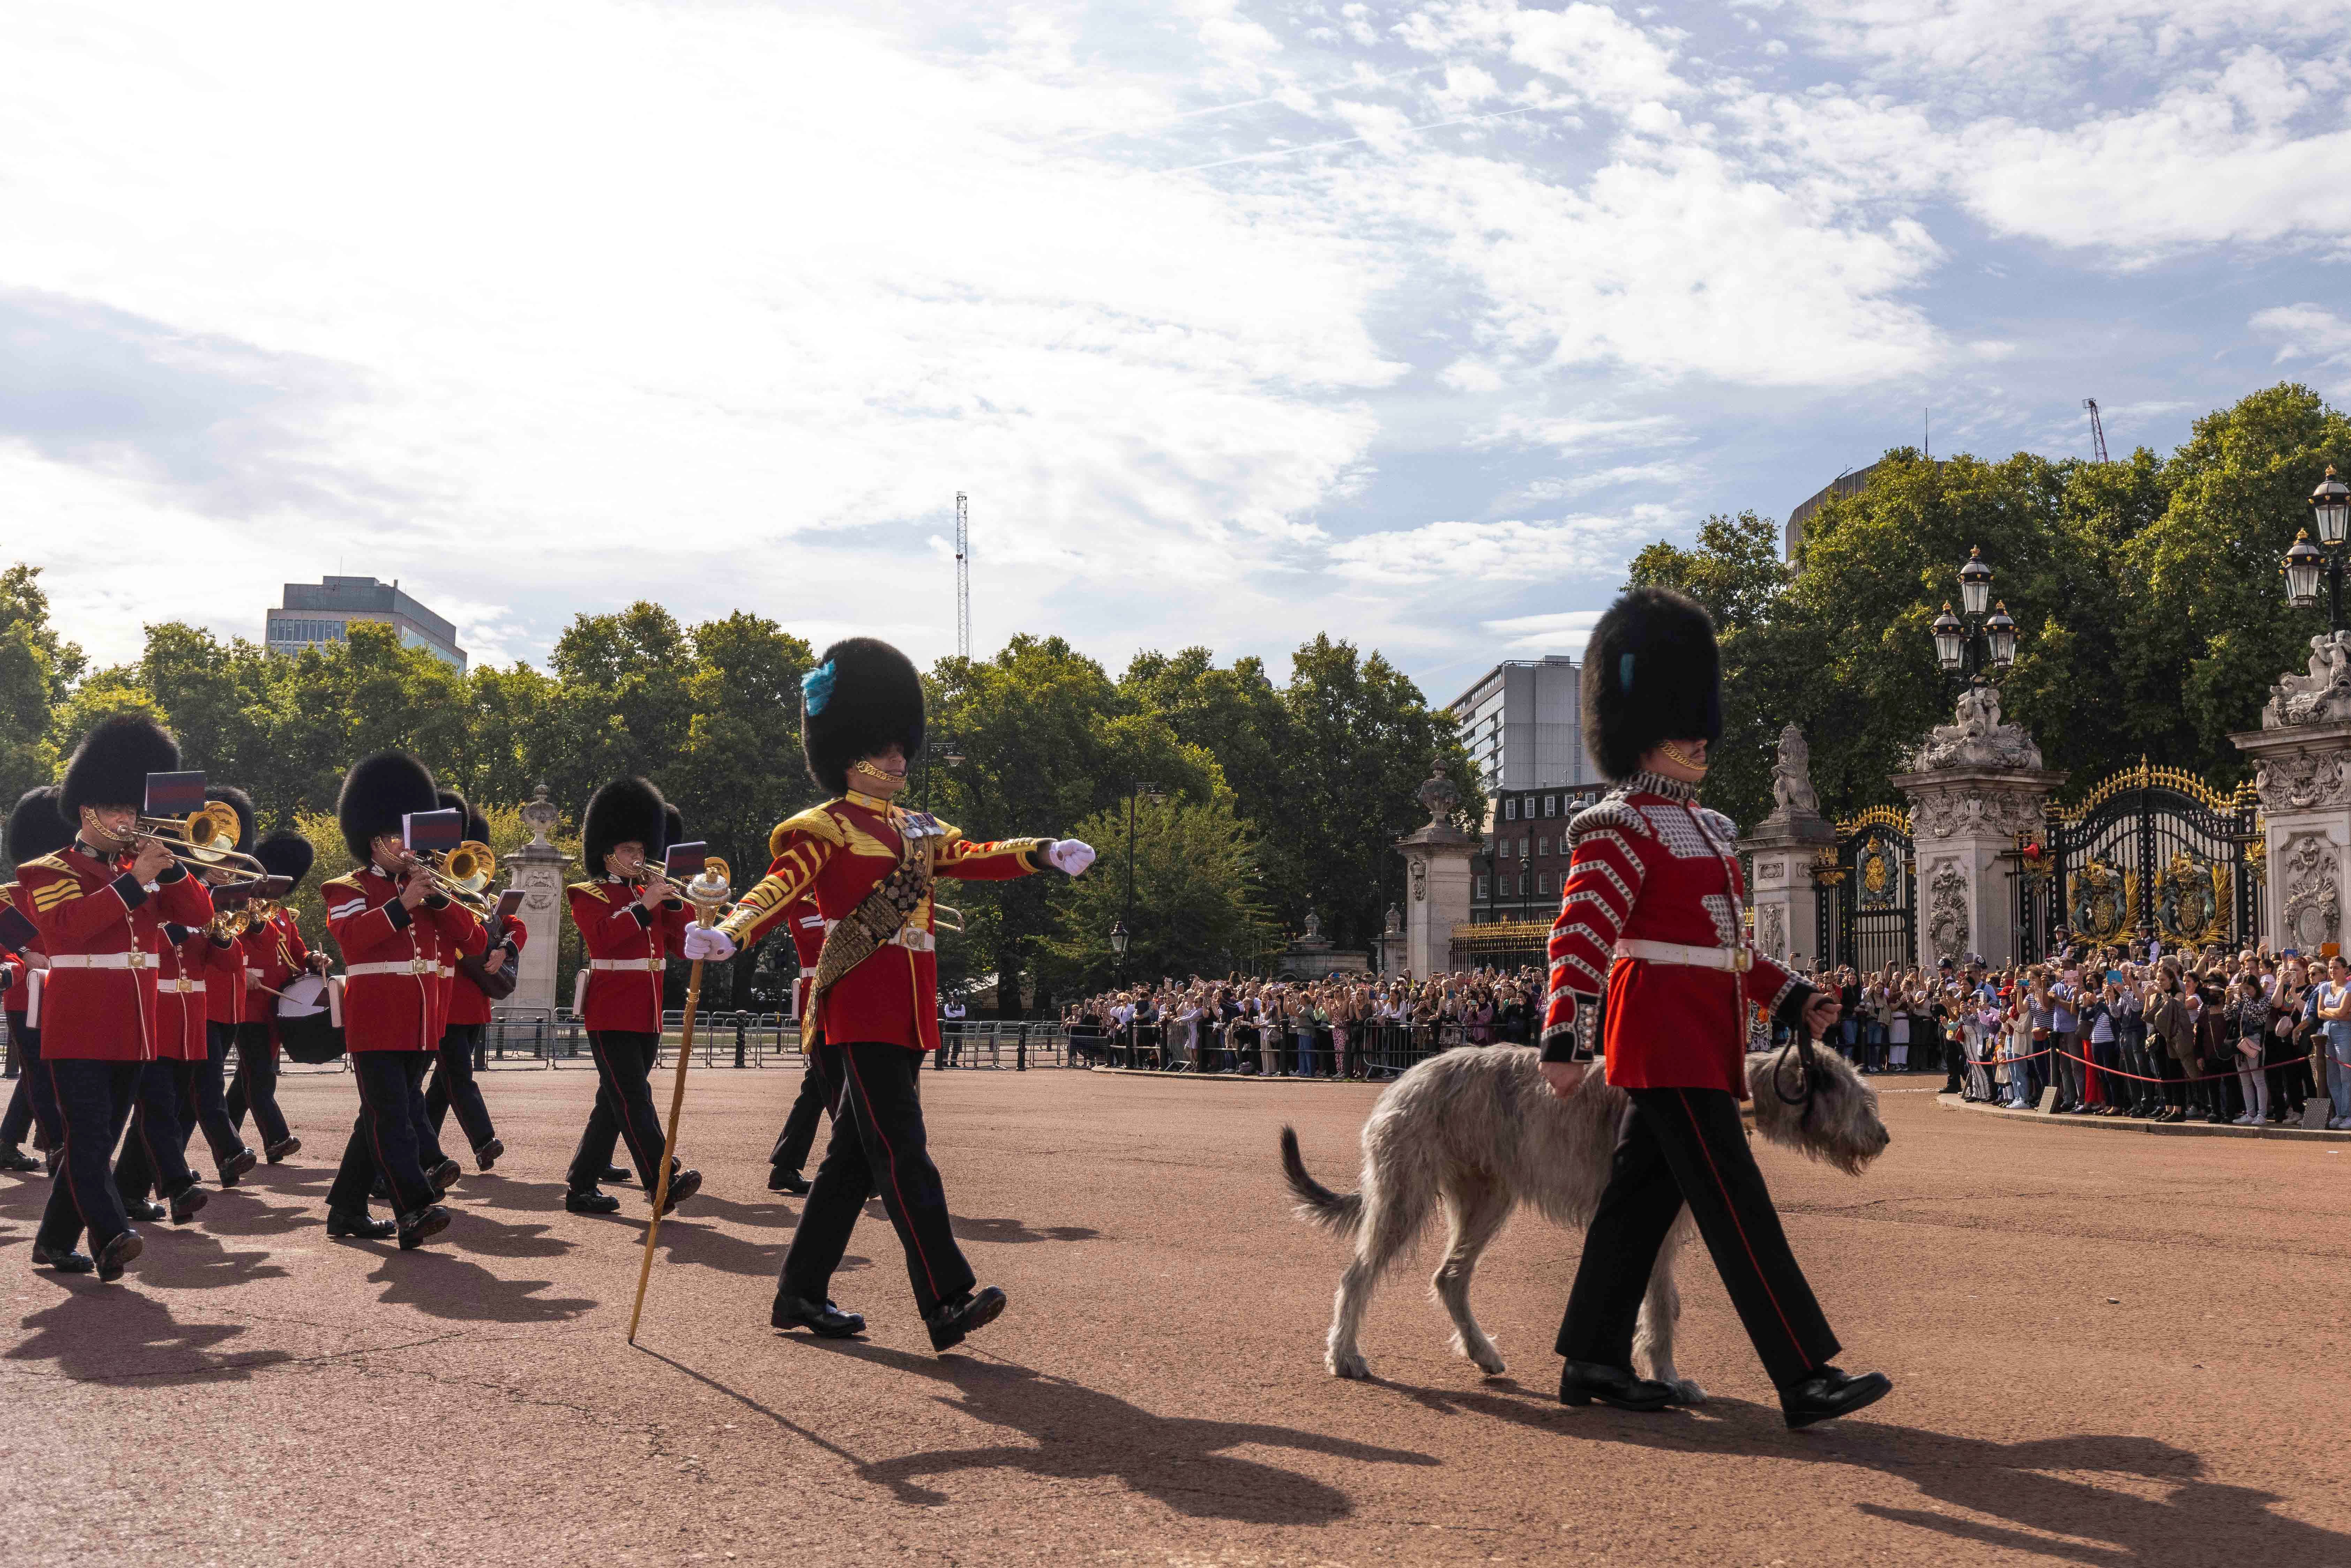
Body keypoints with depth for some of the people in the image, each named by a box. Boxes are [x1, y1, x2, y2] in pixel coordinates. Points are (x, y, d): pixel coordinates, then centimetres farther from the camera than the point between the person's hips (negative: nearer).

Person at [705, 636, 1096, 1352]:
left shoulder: (917, 829, 20)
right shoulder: (825, 828, -3)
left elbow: (972, 856, 8)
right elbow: (782, 887, -17)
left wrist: (1047, 854, -9)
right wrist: (728, 933, -36)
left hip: (908, 1015, 8)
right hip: (863, 1011, -8)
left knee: (855, 1156, 11)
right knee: (903, 1156, -12)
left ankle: (801, 1294, 20)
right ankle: (948, 1303, -15)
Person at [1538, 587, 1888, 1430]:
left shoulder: (1708, 828, 18)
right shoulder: (1621, 829, -10)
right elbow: (1580, 936, -18)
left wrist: (1792, 998, 15)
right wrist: (1561, 1040, -26)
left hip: (1702, 1038, 9)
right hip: (1669, 1041, -9)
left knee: (1642, 1197, 12)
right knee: (1737, 1207, -9)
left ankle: (1593, 1361, 19)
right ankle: (1806, 1379, -7)